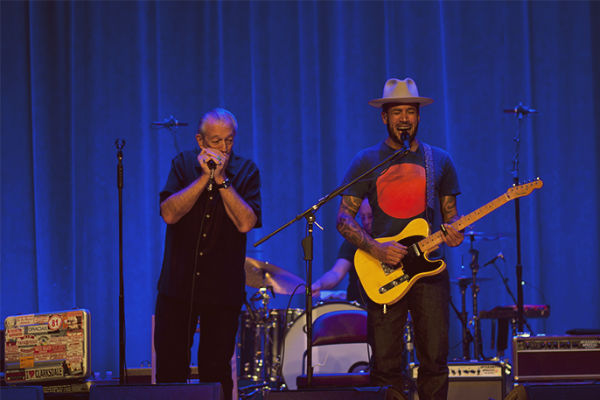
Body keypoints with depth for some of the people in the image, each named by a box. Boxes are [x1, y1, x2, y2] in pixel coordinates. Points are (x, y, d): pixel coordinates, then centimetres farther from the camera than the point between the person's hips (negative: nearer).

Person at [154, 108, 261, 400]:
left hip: (223, 288, -1)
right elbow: (169, 213, -12)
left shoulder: (245, 171, 0)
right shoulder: (184, 165, 2)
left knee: (216, 370, 3)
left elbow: (246, 223, -14)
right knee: (169, 365, 3)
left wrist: (221, 178, -17)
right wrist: (204, 176, -16)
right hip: (178, 283, 1)